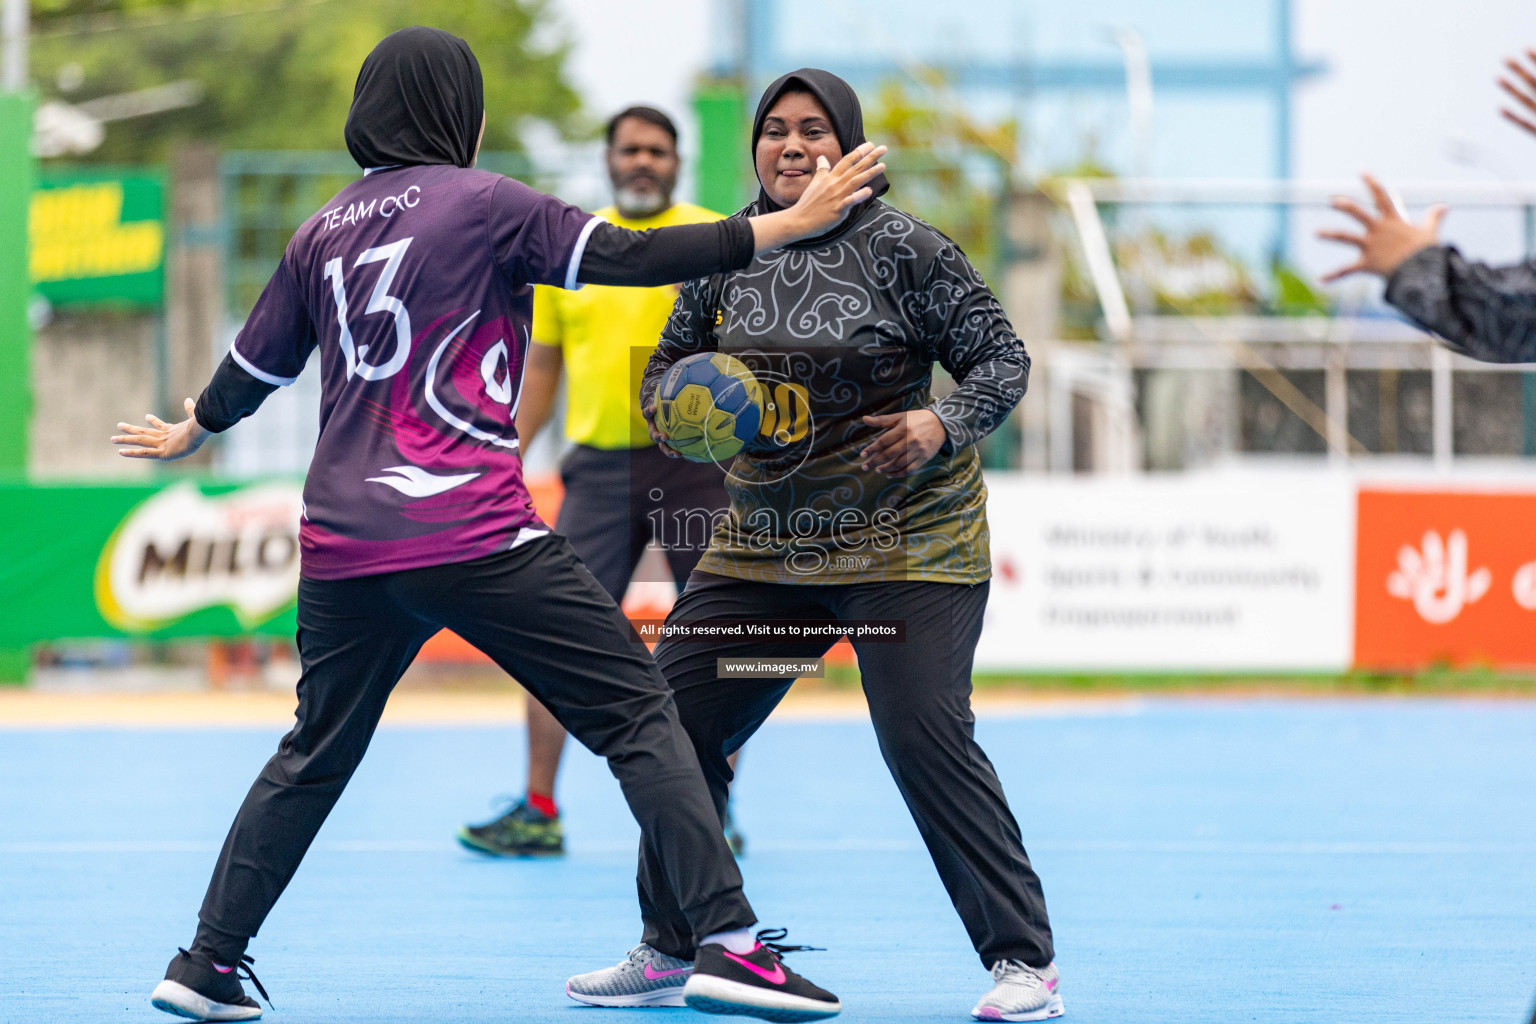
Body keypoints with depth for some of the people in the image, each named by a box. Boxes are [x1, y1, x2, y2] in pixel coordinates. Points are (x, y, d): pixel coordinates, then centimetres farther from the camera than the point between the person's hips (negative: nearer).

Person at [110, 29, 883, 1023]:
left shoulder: (322, 232, 14)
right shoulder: (482, 202, -2)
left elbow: (256, 365, 24)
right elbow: (633, 258, -8)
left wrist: (192, 432, 45)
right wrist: (793, 223, -5)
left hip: (342, 543, 6)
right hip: (470, 529, -6)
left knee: (315, 753, 21)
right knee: (639, 710, -1)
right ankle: (726, 934, -11)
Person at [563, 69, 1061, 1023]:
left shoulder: (899, 247, -10)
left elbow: (1002, 360, -6)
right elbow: (668, 366, 15)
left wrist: (940, 425, -24)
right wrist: (679, 408, -8)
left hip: (906, 541, -6)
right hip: (763, 542, 6)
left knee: (924, 734, -18)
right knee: (671, 721, 3)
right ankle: (673, 946, 21)